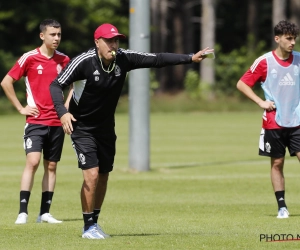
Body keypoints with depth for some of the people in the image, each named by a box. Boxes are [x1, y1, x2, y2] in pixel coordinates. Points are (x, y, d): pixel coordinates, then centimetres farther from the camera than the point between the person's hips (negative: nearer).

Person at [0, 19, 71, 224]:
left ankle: (45, 213, 10)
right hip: (36, 121, -4)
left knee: (51, 166, 5)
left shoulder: (64, 60, 6)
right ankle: (23, 211, -16)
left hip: (57, 121, 4)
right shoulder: (30, 58, -6)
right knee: (33, 161, -16)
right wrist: (21, 108, -4)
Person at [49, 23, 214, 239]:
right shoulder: (83, 62, -23)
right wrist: (63, 112, -36)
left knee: (103, 176, 12)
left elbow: (157, 59, -8)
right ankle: (88, 227, -1)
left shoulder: (124, 59, -11)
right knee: (92, 174, -16)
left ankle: (94, 222, 30)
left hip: (106, 127, 6)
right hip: (82, 127, -5)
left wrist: (190, 58, -15)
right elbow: (56, 85, -20)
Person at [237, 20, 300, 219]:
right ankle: (282, 206, 10)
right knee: (277, 163, 3)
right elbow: (242, 84, 0)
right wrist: (261, 102, -9)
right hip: (274, 122, -2)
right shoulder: (264, 62, -5)